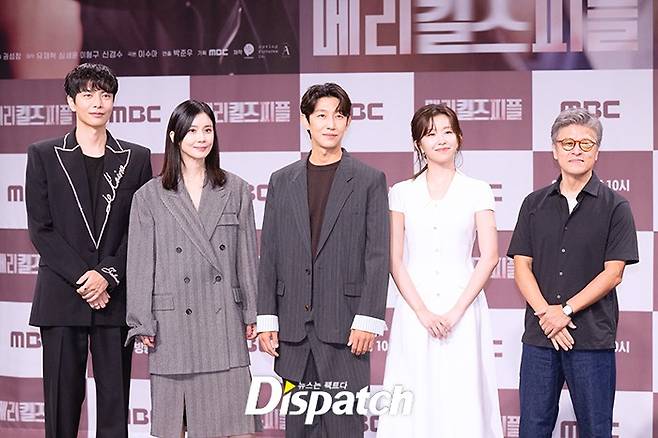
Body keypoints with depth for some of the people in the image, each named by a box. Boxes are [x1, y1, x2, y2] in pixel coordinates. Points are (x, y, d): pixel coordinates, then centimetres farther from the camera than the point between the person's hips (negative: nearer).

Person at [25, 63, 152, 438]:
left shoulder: (136, 158, 10)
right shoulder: (44, 155, 6)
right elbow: (41, 228, 0)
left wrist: (108, 276, -9)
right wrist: (82, 277, -10)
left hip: (115, 296, 1)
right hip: (62, 297, -1)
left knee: (115, 400, 2)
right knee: (62, 397, 1)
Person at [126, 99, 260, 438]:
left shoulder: (235, 190, 9)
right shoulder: (150, 197, 5)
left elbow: (246, 256, 9)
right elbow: (140, 263, 3)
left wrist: (252, 313, 5)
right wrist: (142, 323, -2)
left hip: (224, 321, 1)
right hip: (173, 322, -1)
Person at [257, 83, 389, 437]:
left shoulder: (369, 181, 3)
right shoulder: (282, 181, 12)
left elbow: (378, 256, -2)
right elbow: (269, 256, 10)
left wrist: (367, 320, -10)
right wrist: (266, 319, 3)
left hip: (344, 325, -3)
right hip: (292, 326, 3)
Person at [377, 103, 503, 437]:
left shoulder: (477, 191, 5)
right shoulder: (401, 193, 8)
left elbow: (489, 256, -1)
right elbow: (394, 261, 3)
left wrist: (455, 312, -10)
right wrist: (423, 313, -8)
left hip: (463, 307, -1)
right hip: (415, 308, 1)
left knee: (463, 397, -2)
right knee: (415, 401, 0)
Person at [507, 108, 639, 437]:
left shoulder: (614, 206, 1)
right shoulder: (535, 204, 10)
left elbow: (612, 273, -5)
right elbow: (521, 266, 5)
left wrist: (565, 311, -13)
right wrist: (546, 313, -11)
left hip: (593, 336, -3)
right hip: (539, 334, 3)